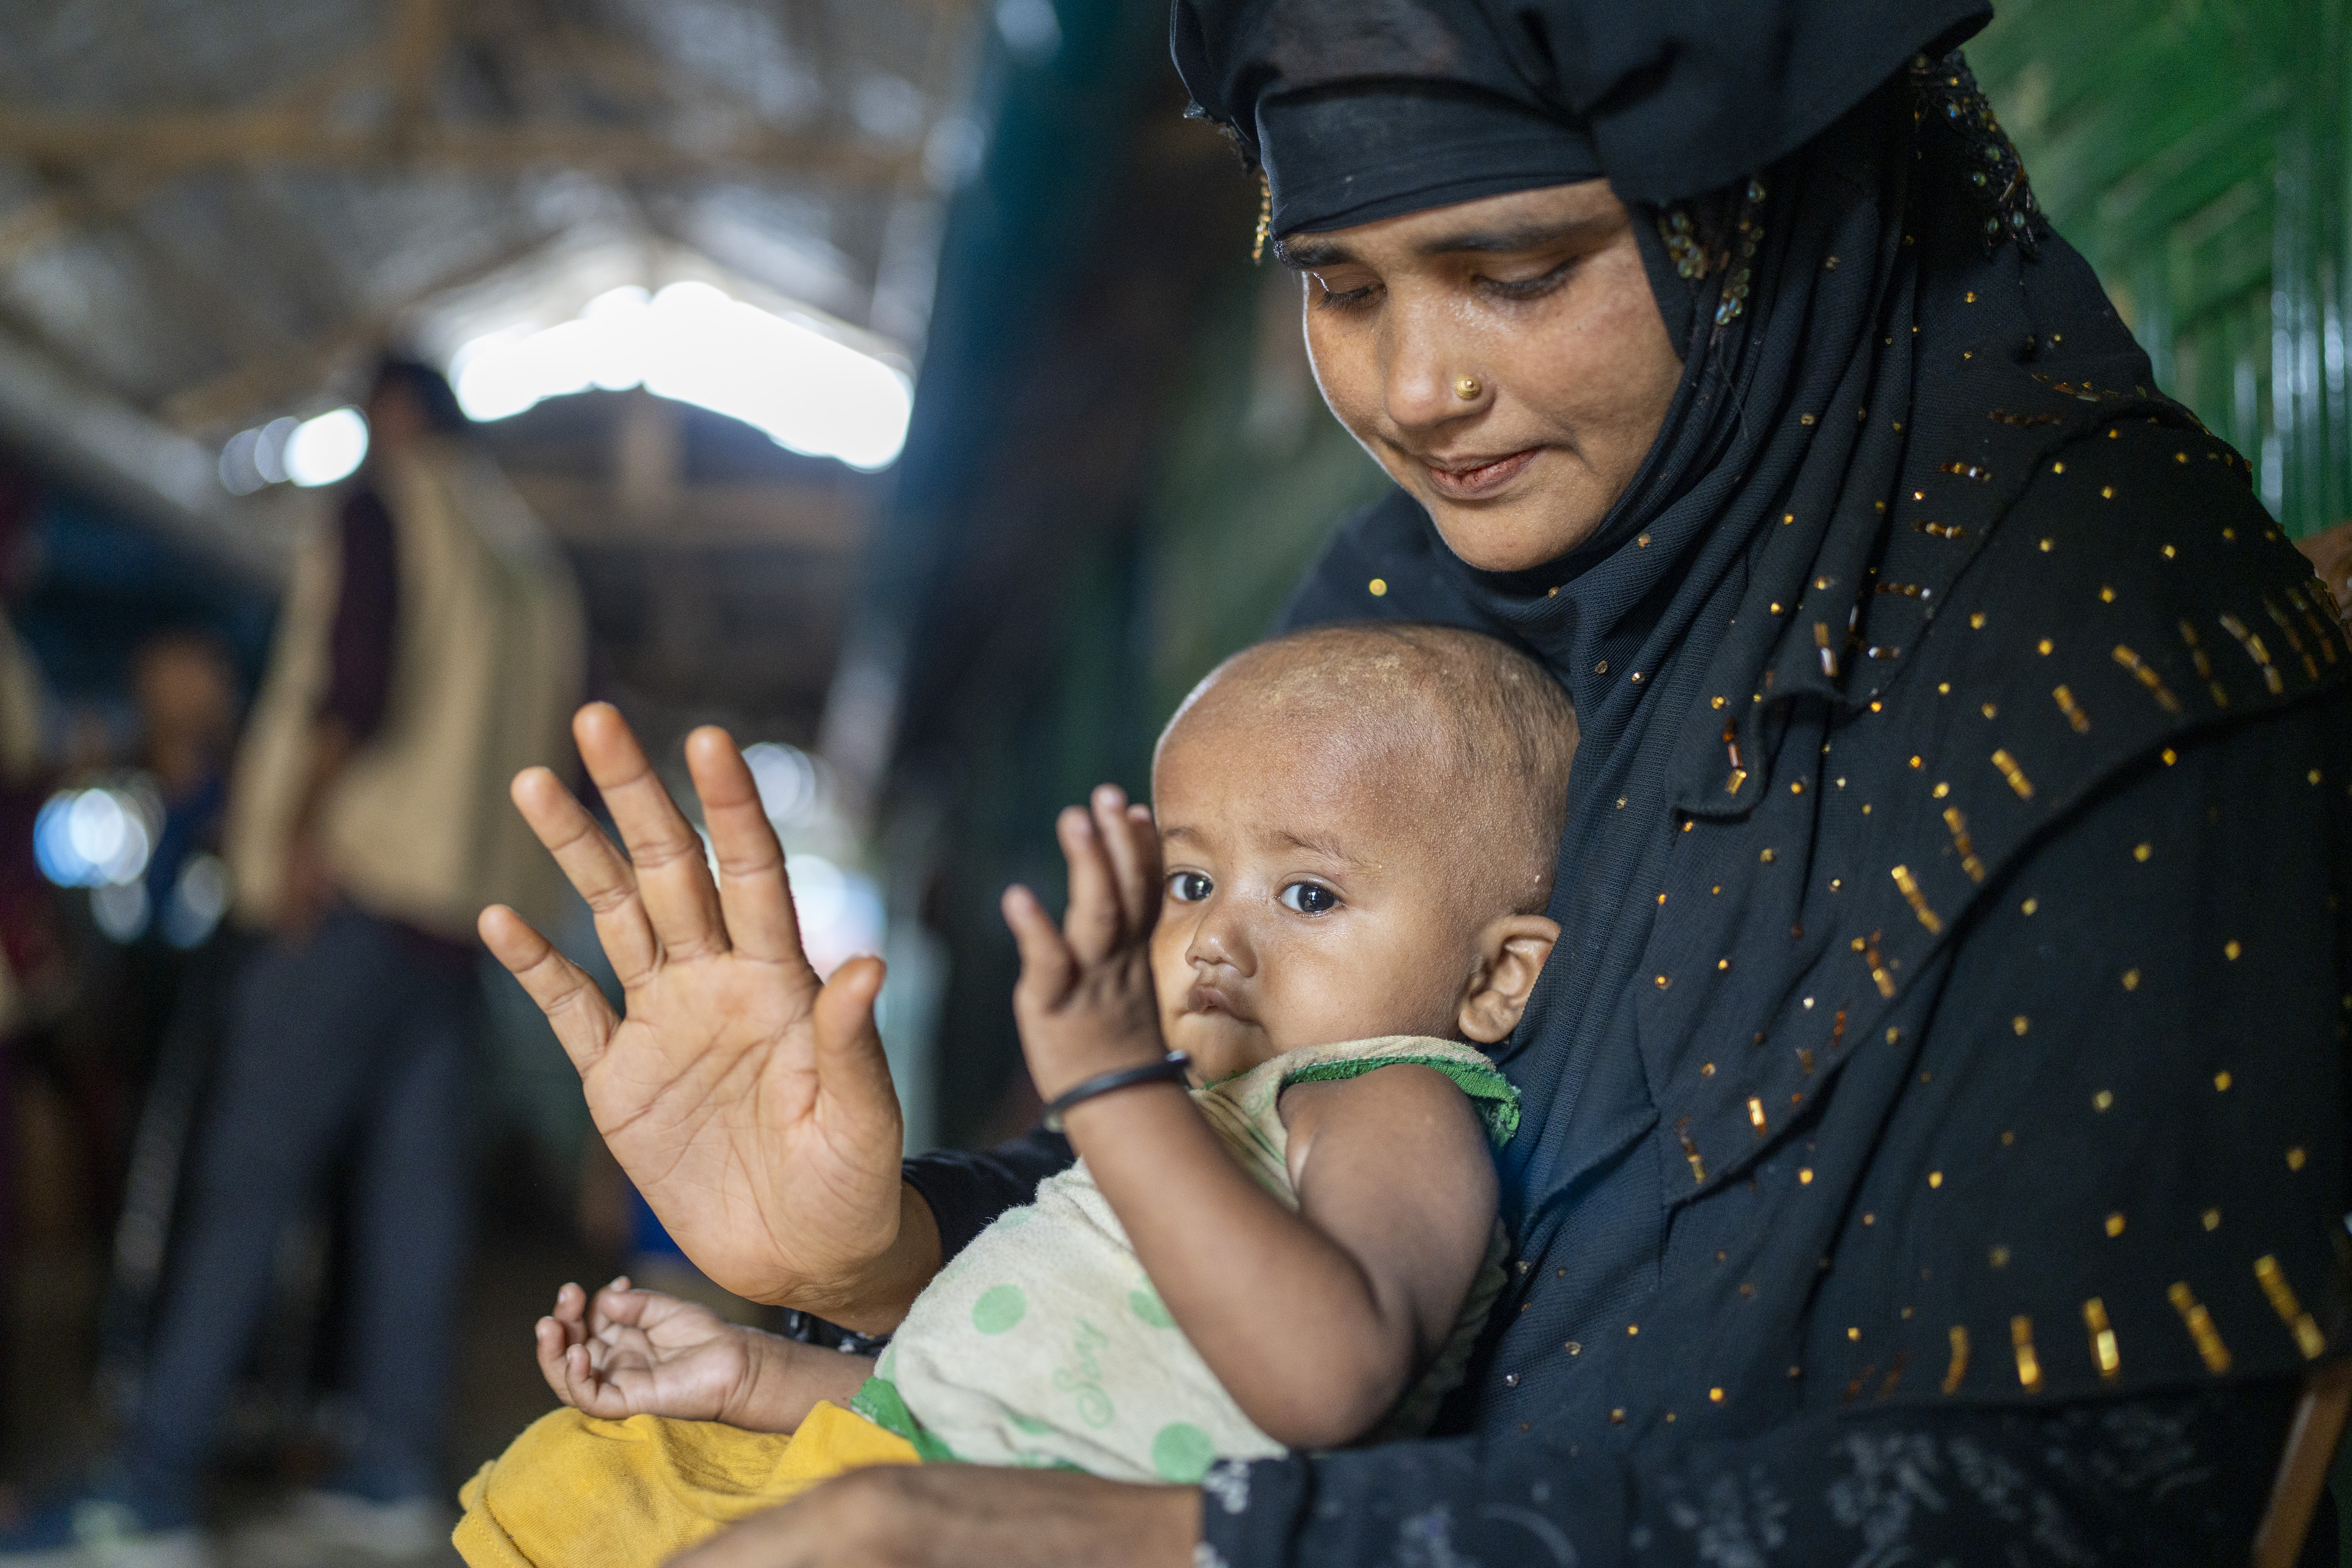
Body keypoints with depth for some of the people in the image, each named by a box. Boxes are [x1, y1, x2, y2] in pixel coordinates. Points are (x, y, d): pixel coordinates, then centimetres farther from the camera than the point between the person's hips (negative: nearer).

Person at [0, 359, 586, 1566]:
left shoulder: (388, 501, 0)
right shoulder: (533, 559, 22)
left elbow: (356, 674, -15)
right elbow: (550, 737, 20)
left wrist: (302, 820, -12)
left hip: (364, 879, -8)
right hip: (463, 910, 8)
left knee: (244, 1179, -11)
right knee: (409, 1185, 5)